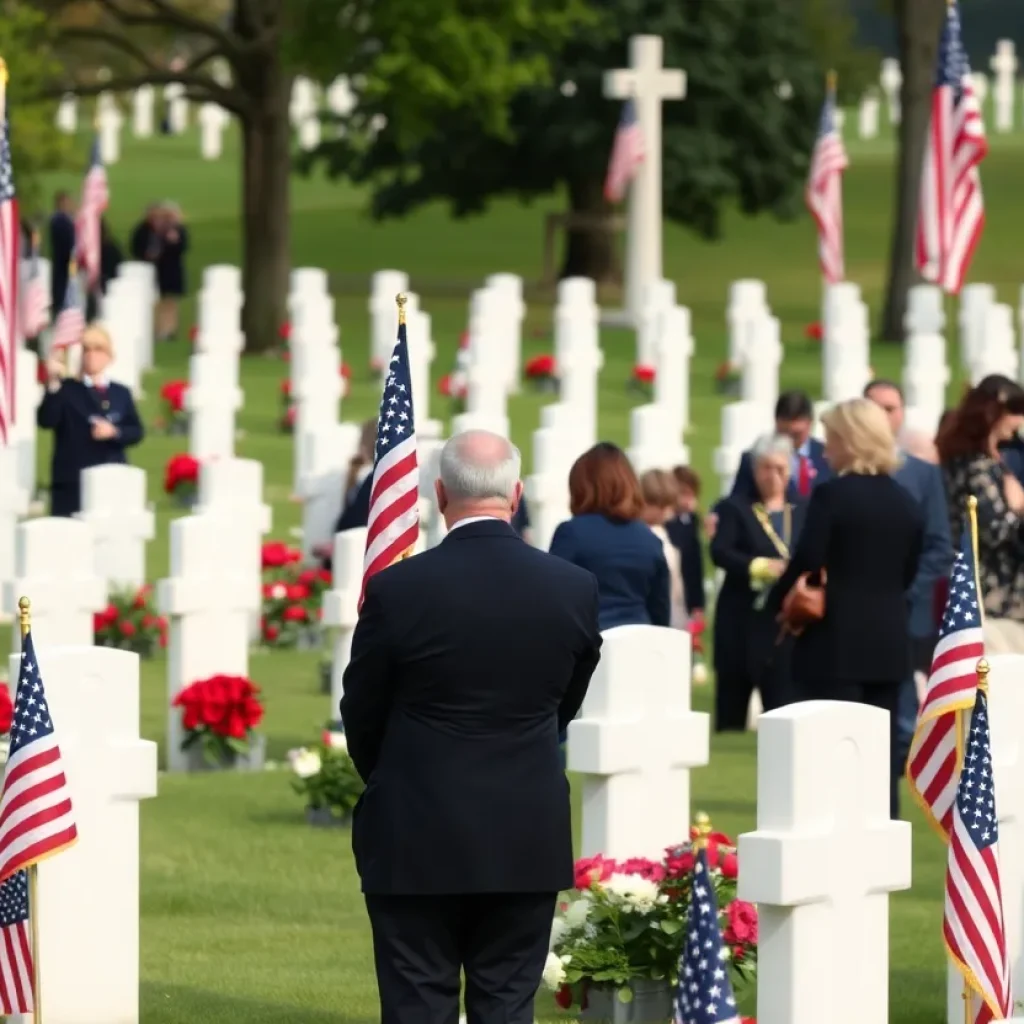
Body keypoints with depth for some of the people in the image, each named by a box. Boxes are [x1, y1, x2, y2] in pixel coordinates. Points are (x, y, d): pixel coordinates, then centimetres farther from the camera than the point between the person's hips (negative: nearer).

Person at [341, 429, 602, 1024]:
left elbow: (361, 715, -1)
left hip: (417, 841, -2)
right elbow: (568, 704, 9)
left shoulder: (398, 589, -13)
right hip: (528, 841, 2)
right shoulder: (574, 589, -5)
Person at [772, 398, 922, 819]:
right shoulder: (905, 502, 7)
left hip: (835, 640, -6)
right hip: (889, 640, 6)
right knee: (882, 750, 10)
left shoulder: (832, 495, -13)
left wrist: (779, 600, 0)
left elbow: (807, 561, -15)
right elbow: (909, 571, 12)